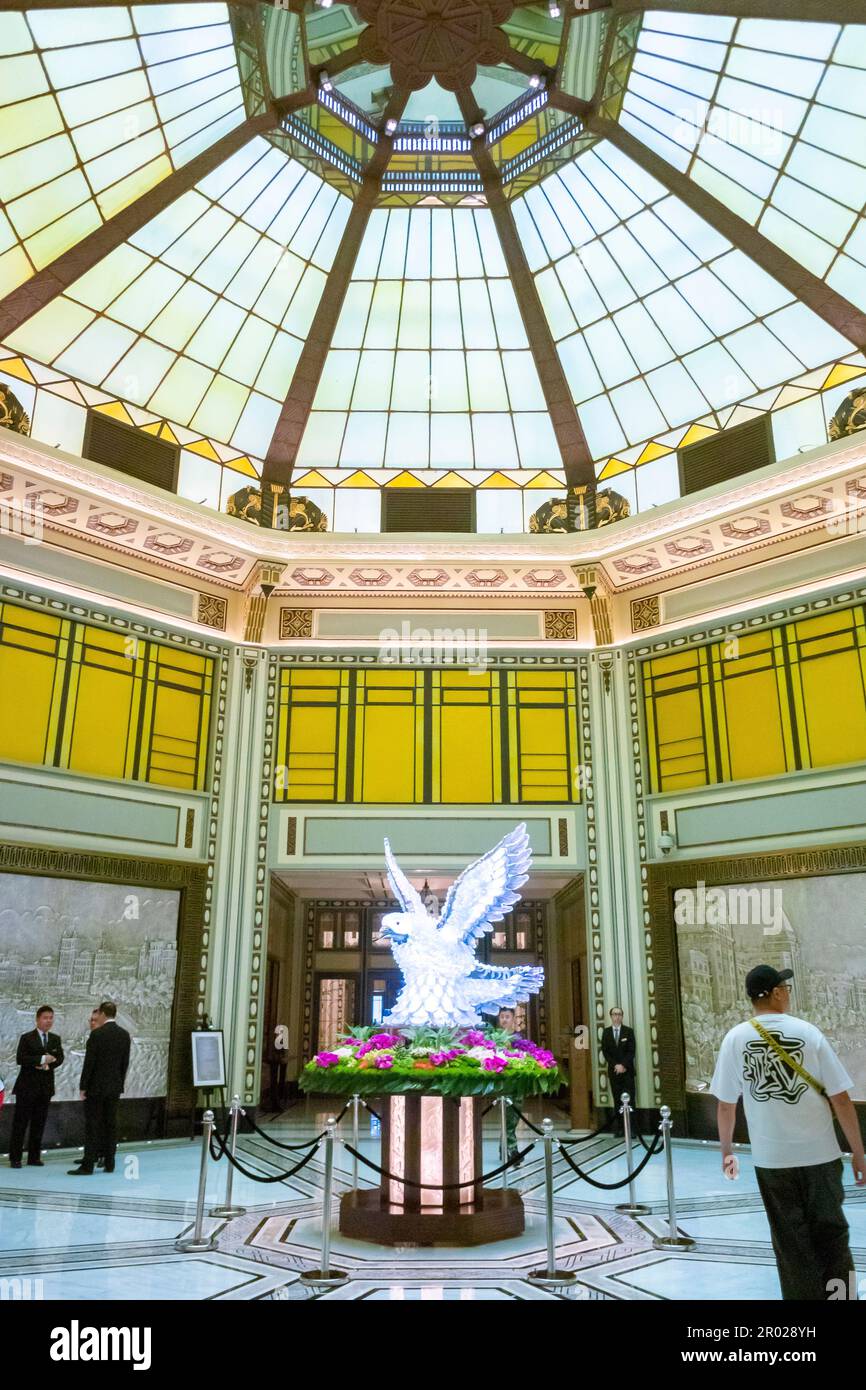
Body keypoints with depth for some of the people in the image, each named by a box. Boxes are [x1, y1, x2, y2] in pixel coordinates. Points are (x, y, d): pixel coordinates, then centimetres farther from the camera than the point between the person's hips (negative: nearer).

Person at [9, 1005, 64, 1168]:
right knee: (20, 1123, -2)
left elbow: (59, 1058, 6)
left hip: (45, 1087, 4)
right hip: (27, 1086, -4)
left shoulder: (55, 1039, 11)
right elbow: (20, 1058, -14)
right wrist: (42, 1059, -19)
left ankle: (34, 1157, 14)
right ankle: (15, 1158, 6)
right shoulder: (26, 1038, -3)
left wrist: (48, 1065, -14)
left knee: (39, 1124, 7)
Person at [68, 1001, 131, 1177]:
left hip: (96, 1086, -5)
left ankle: (88, 1164, -1)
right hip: (115, 1087, 6)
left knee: (92, 1125, -2)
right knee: (110, 1124, 9)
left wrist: (83, 1087, -6)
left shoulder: (97, 1034, -13)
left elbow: (89, 1062, -13)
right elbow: (125, 1062, 8)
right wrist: (120, 1083, 15)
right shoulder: (125, 1035, 5)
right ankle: (109, 1163, 12)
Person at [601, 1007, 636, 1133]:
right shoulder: (606, 1032, 7)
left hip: (627, 1070, -1)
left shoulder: (629, 1031, 2)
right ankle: (618, 1128, 4)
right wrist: (615, 1065, -9)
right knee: (617, 1100, 2)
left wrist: (623, 1065, -13)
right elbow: (605, 1052, 2)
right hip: (613, 1070, 1)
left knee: (630, 1099, -4)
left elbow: (632, 1051, -3)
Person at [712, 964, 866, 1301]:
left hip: (771, 1158, 1)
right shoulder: (807, 1032, -8)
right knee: (831, 1236, 16)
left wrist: (727, 1150, 13)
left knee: (792, 1244, 14)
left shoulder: (735, 1038, -5)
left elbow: (725, 1105, -1)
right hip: (820, 1154, 0)